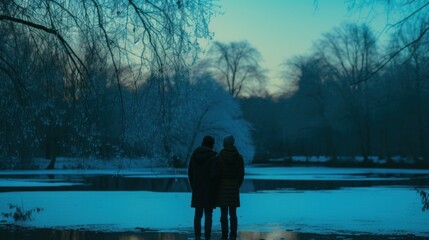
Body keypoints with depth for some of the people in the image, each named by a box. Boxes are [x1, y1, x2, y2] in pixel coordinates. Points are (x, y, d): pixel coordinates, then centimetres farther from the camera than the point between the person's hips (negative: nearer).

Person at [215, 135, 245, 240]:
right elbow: (241, 173, 3)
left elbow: (217, 173, -6)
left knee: (224, 214, 1)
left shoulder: (219, 157, -6)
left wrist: (217, 187, 7)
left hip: (222, 187, -2)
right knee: (233, 214, 7)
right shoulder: (238, 157, 1)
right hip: (234, 187, 2)